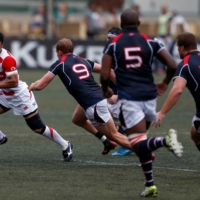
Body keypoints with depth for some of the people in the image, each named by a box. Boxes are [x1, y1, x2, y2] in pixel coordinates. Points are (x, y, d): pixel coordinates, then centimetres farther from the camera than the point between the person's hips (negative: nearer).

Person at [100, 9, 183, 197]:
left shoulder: (113, 44, 2)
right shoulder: (150, 42, 6)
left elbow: (104, 75, -3)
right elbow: (172, 65, 1)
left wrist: (105, 90, 18)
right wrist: (165, 83, 20)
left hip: (129, 98, -3)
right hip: (149, 96, 3)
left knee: (138, 145, -5)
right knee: (142, 143, 19)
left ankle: (164, 140, -36)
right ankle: (150, 185, 9)